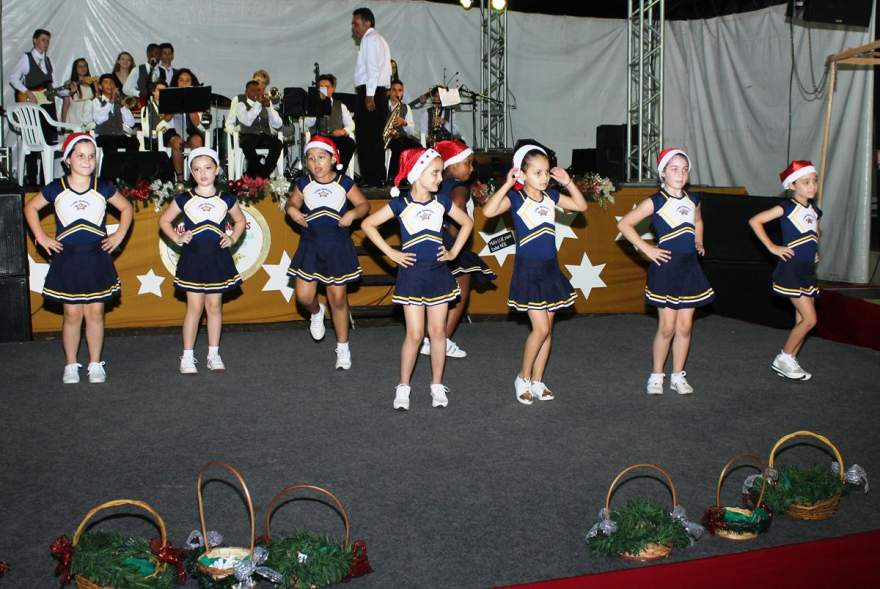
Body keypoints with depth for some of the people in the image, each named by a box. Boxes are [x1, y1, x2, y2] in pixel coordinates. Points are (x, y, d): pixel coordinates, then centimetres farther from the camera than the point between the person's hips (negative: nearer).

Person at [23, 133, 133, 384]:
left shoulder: (103, 188, 0)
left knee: (95, 312, 5)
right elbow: (30, 207, 13)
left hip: (97, 258, 1)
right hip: (67, 259, -1)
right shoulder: (56, 189, -2)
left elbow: (126, 207, 14)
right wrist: (41, 236, 5)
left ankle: (95, 364, 15)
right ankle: (71, 365, 14)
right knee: (72, 314, 2)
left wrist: (119, 235, 5)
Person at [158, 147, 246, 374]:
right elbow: (164, 220, 9)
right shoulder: (184, 199, -1)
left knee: (214, 306, 7)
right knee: (194, 307, -1)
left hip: (218, 258, 1)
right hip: (193, 257, -1)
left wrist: (233, 239, 3)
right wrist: (177, 238, -4)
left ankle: (213, 354, 16)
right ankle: (187, 356, 8)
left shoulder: (226, 199, 2)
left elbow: (240, 220, 18)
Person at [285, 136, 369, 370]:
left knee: (338, 297, 4)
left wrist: (353, 213, -20)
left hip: (338, 247, -2)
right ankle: (317, 313, 35)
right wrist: (292, 210, -10)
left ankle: (342, 346, 18)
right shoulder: (304, 183, 1)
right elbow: (292, 202, 13)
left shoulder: (344, 183, -4)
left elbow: (364, 204, 0)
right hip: (310, 246, 2)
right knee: (304, 296, -4)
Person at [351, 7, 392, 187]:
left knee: (367, 139, -11)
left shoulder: (370, 39, -6)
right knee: (374, 139, 11)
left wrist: (369, 95, -21)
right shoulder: (377, 39, 26)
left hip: (369, 93, -10)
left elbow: (373, 68, -17)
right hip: (379, 93, 10)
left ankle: (371, 179, -12)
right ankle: (378, 178, 14)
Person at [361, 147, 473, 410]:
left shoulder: (442, 202, 2)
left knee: (437, 331, 7)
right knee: (414, 334, -3)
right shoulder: (401, 204, -7)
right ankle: (403, 387, 11)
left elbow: (467, 222, 16)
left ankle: (437, 386, 18)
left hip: (438, 272, 3)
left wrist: (454, 252, 6)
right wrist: (391, 253, -7)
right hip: (412, 273, -3)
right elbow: (368, 224, -5)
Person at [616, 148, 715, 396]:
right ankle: (656, 376, 12)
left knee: (685, 326, 7)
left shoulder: (693, 200, 9)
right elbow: (624, 224, -10)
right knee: (667, 327, -3)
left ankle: (678, 376, 17)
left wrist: (698, 242, 15)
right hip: (666, 267, -5)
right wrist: (646, 248, -12)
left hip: (690, 267, 5)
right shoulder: (655, 202, -8)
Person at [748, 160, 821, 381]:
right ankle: (783, 359, 4)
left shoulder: (814, 211, 11)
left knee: (802, 320, 7)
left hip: (808, 270, 7)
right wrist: (772, 247, -16)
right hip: (791, 269, -7)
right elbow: (755, 221, -15)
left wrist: (815, 251, 15)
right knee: (809, 319, -10)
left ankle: (789, 362, 17)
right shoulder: (787, 208, -10)